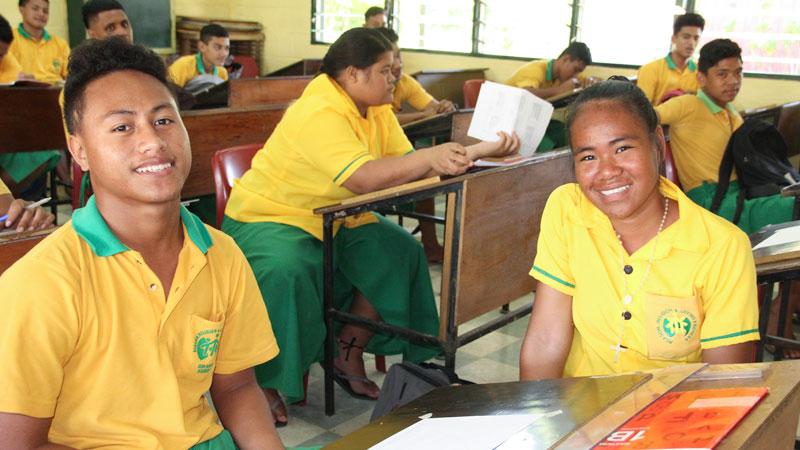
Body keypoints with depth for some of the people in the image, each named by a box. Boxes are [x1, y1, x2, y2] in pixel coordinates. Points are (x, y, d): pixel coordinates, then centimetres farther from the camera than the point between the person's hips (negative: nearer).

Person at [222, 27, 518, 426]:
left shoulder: (378, 112, 2)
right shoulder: (318, 114, -26)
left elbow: (408, 167, -7)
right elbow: (363, 178, -39)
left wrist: (480, 151, -16)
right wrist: (431, 157, -44)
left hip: (335, 220, 9)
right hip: (269, 218, -8)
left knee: (399, 252, -6)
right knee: (286, 272, -36)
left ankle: (348, 355, 5)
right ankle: (264, 383, -15)